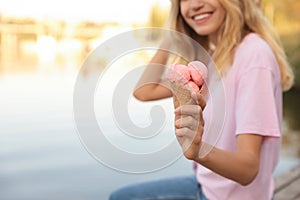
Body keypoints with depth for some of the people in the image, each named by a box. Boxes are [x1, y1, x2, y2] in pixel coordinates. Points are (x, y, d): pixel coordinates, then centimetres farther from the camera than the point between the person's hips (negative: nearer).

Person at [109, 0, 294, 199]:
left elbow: (248, 168, -30)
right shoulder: (213, 57, 1)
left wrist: (199, 151, -49)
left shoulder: (254, 54, -25)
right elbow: (144, 91, 0)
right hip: (206, 184, 7)